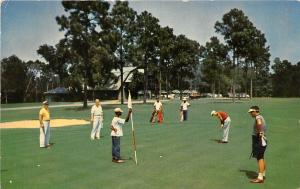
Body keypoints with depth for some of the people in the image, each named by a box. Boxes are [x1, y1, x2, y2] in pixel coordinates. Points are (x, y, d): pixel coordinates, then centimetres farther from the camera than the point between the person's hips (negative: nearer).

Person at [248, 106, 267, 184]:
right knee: (261, 158, 21)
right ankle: (263, 174, 34)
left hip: (259, 141, -11)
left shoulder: (258, 117, -16)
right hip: (261, 140, 11)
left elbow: (259, 123, -37)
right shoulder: (260, 117, 16)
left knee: (260, 158, -10)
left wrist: (259, 132, -25)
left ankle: (260, 178, -8)